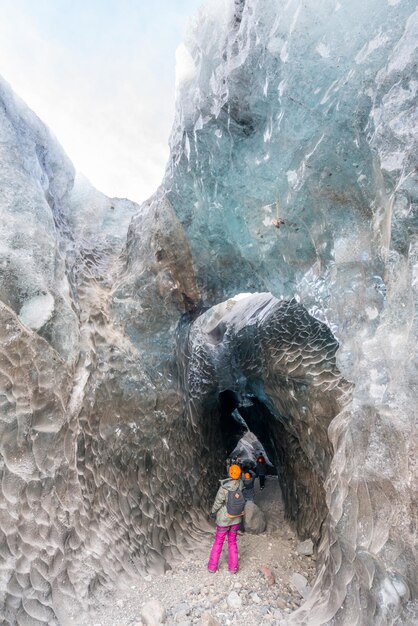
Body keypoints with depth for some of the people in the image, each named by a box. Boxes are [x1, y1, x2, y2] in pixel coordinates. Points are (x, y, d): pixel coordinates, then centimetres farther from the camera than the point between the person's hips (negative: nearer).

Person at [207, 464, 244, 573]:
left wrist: (213, 512, 2)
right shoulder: (240, 484, -17)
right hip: (236, 519, 3)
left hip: (224, 519, -3)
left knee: (218, 542, 16)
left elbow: (218, 502, -15)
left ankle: (212, 567, 30)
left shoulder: (224, 487, -28)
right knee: (232, 541, 22)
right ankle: (233, 567, 30)